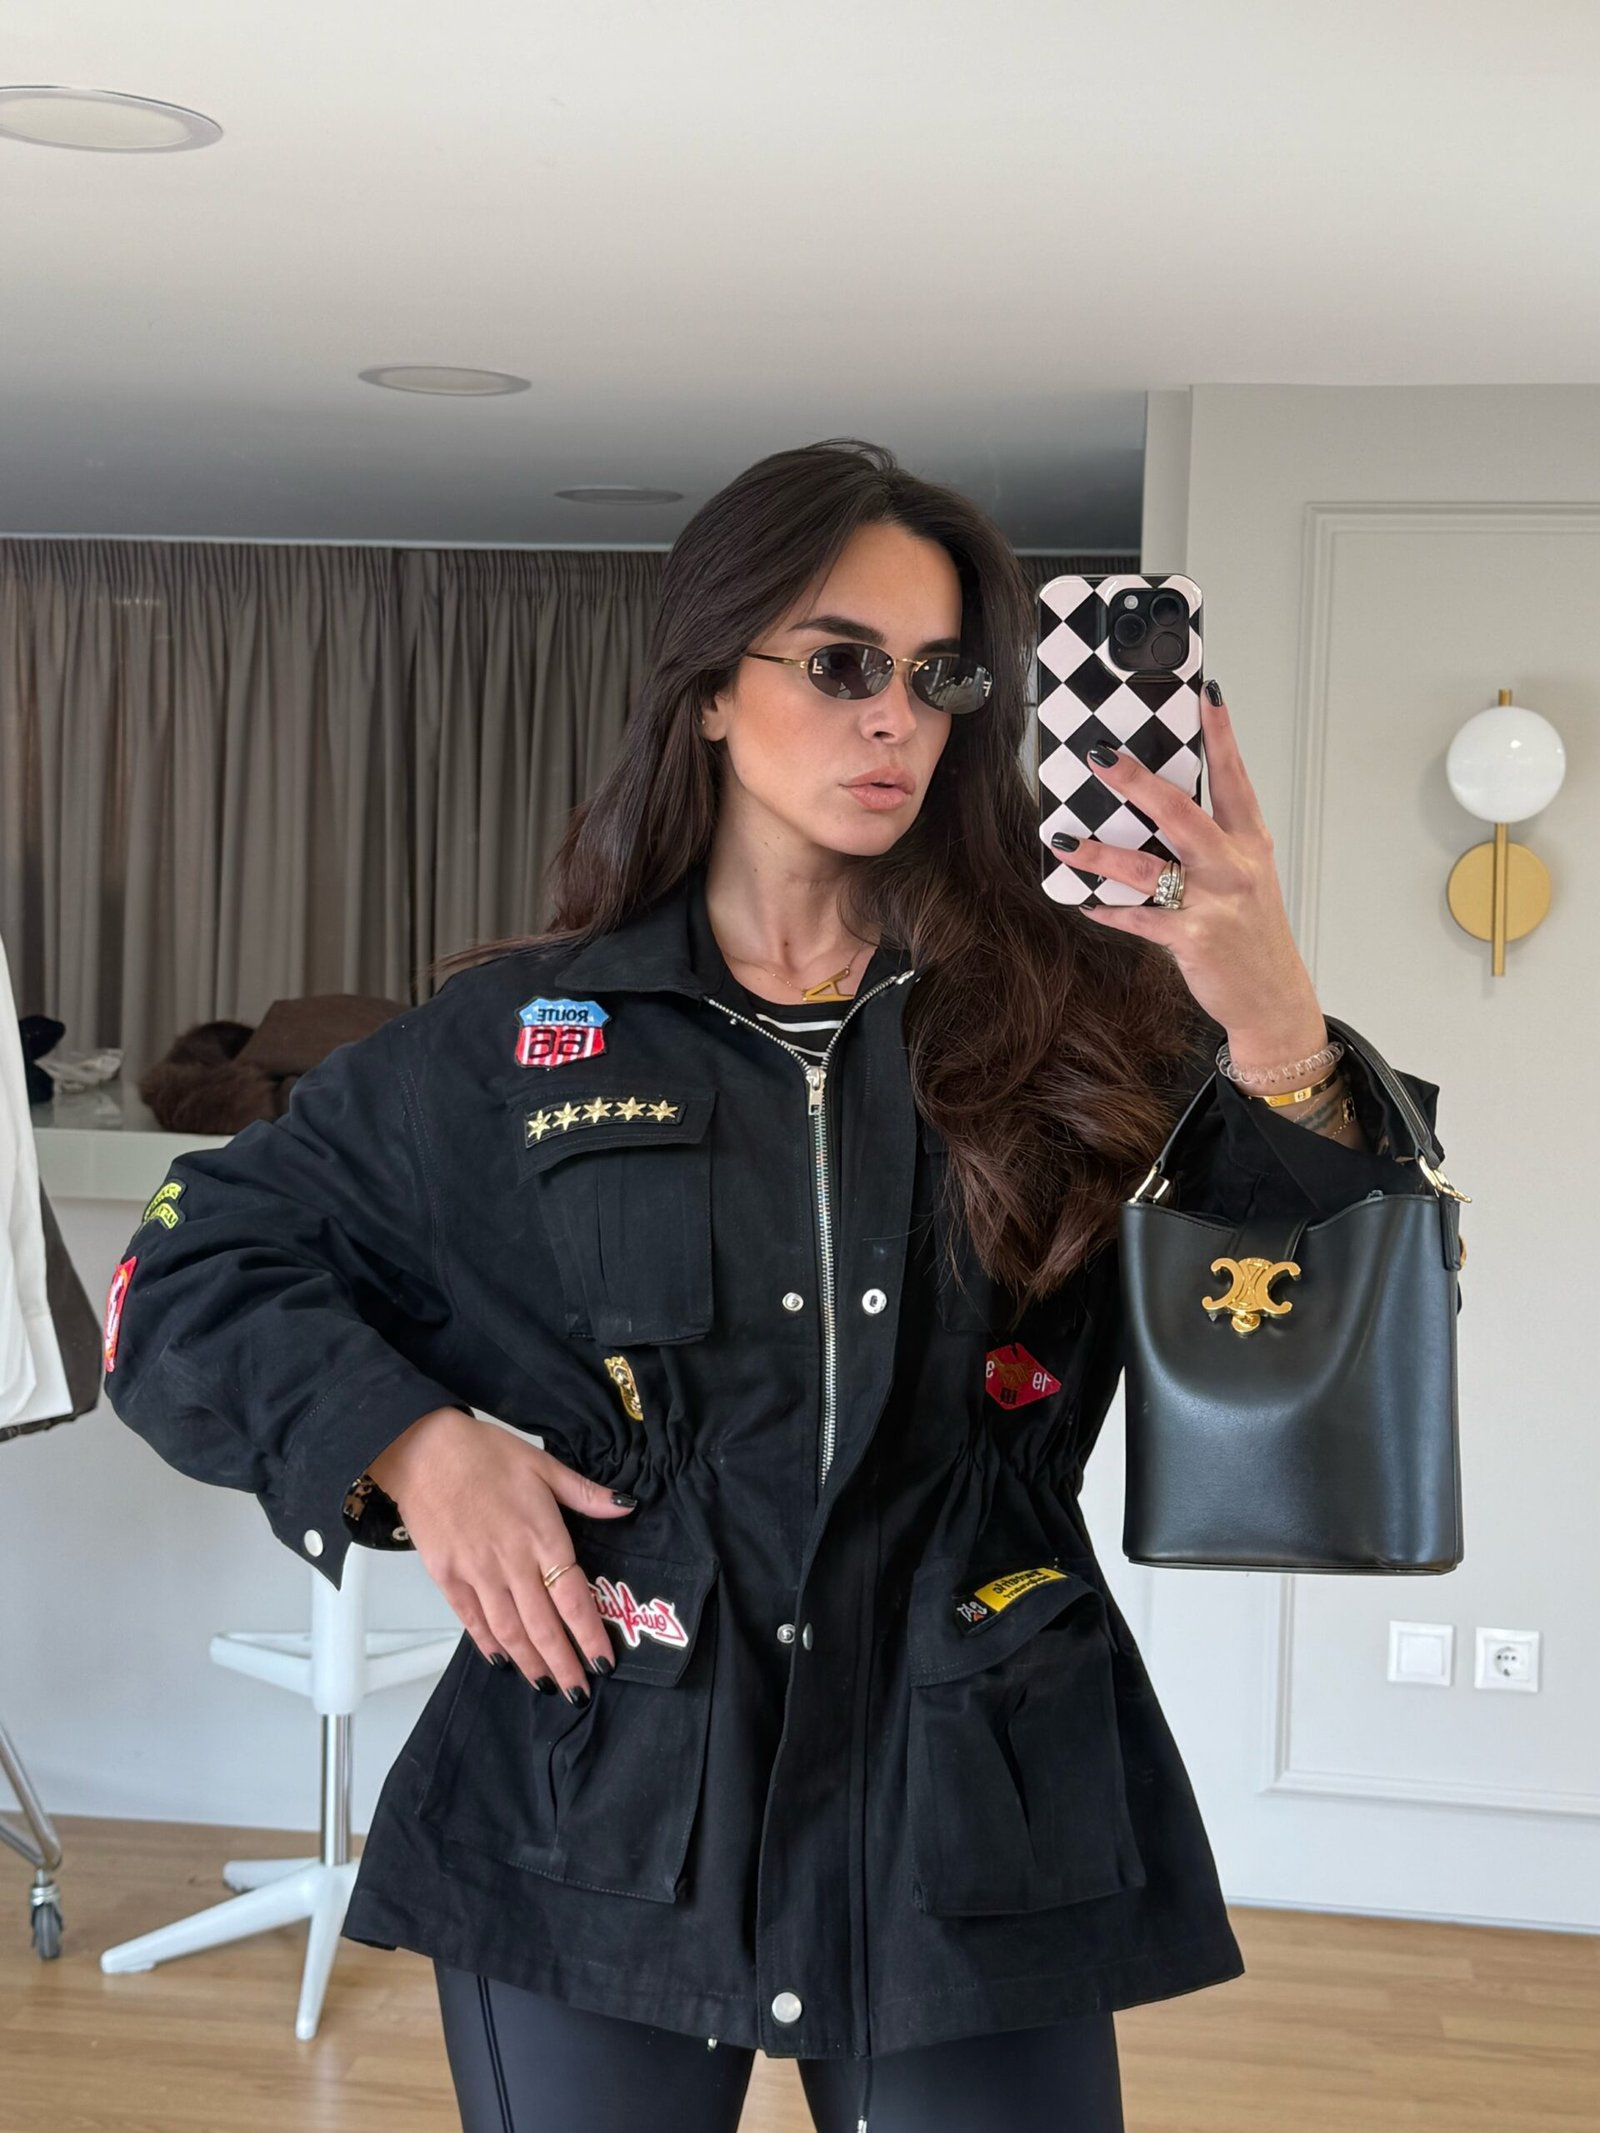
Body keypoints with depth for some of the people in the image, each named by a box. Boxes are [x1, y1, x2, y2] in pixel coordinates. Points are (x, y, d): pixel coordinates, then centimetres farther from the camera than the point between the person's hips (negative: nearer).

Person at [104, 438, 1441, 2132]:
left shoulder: (1066, 1020, 2)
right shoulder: (524, 1034, 3)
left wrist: (1277, 1041, -26)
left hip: (974, 1819, 0)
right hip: (595, 1802, 0)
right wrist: (402, 1439, -7)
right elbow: (188, 1272, 9)